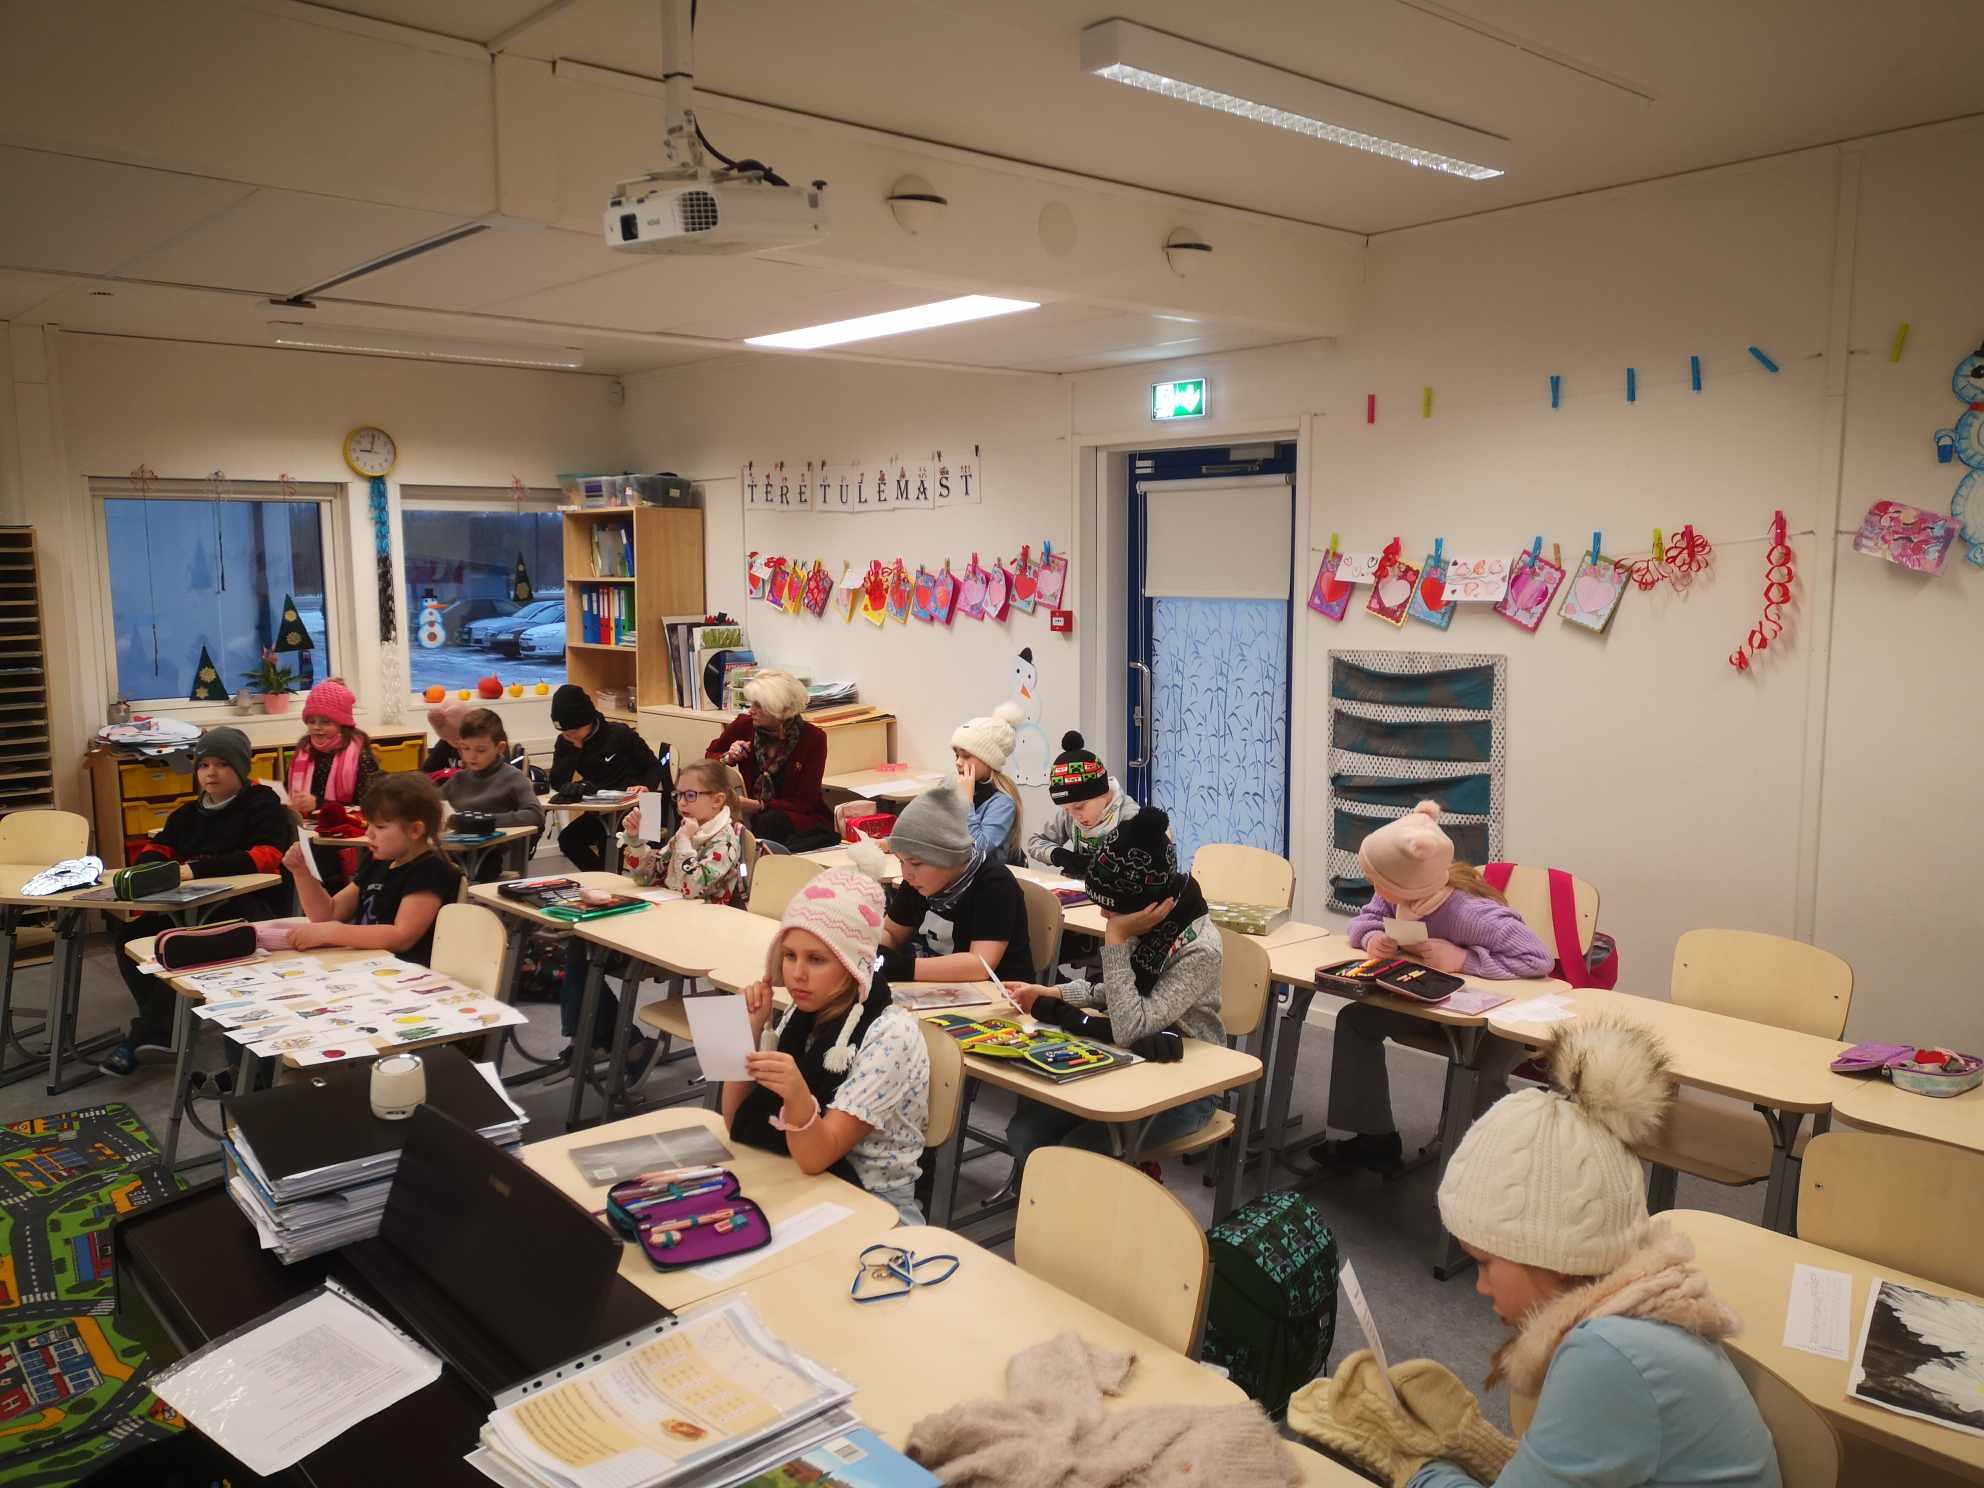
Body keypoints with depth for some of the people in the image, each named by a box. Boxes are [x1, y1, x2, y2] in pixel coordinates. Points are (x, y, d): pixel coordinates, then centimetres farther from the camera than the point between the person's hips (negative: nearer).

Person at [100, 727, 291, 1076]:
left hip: (249, 909, -7)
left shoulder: (262, 806, -2)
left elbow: (266, 858, -17)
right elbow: (155, 850, 20)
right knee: (131, 933, -17)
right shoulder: (190, 812, 21)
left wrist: (198, 869, -27)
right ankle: (165, 1024, -8)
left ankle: (149, 1032, -20)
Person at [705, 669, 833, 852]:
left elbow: (803, 803, -10)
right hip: (755, 817, 3)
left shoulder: (812, 738, -10)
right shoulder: (744, 725, -2)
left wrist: (759, 805, -23)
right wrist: (728, 758, -9)